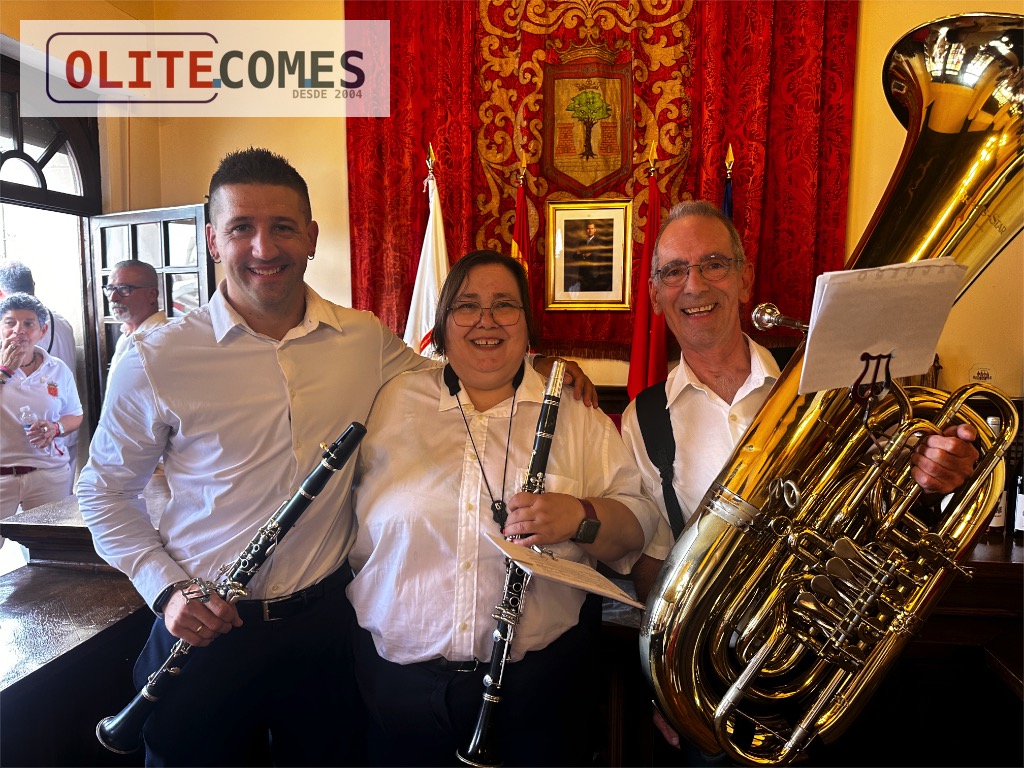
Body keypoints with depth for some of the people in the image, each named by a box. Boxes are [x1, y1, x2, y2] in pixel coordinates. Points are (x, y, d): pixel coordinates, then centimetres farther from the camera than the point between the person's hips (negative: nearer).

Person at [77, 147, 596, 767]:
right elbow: (106, 489, 2)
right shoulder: (155, 361, -9)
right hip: (202, 627, -1)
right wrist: (167, 588, -9)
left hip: (323, 617, 2)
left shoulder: (365, 339, -4)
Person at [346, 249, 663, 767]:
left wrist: (580, 515, -23)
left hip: (539, 677, 0)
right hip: (400, 679, 1)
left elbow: (639, 524, -4)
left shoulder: (574, 413, 0)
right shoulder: (390, 404, 2)